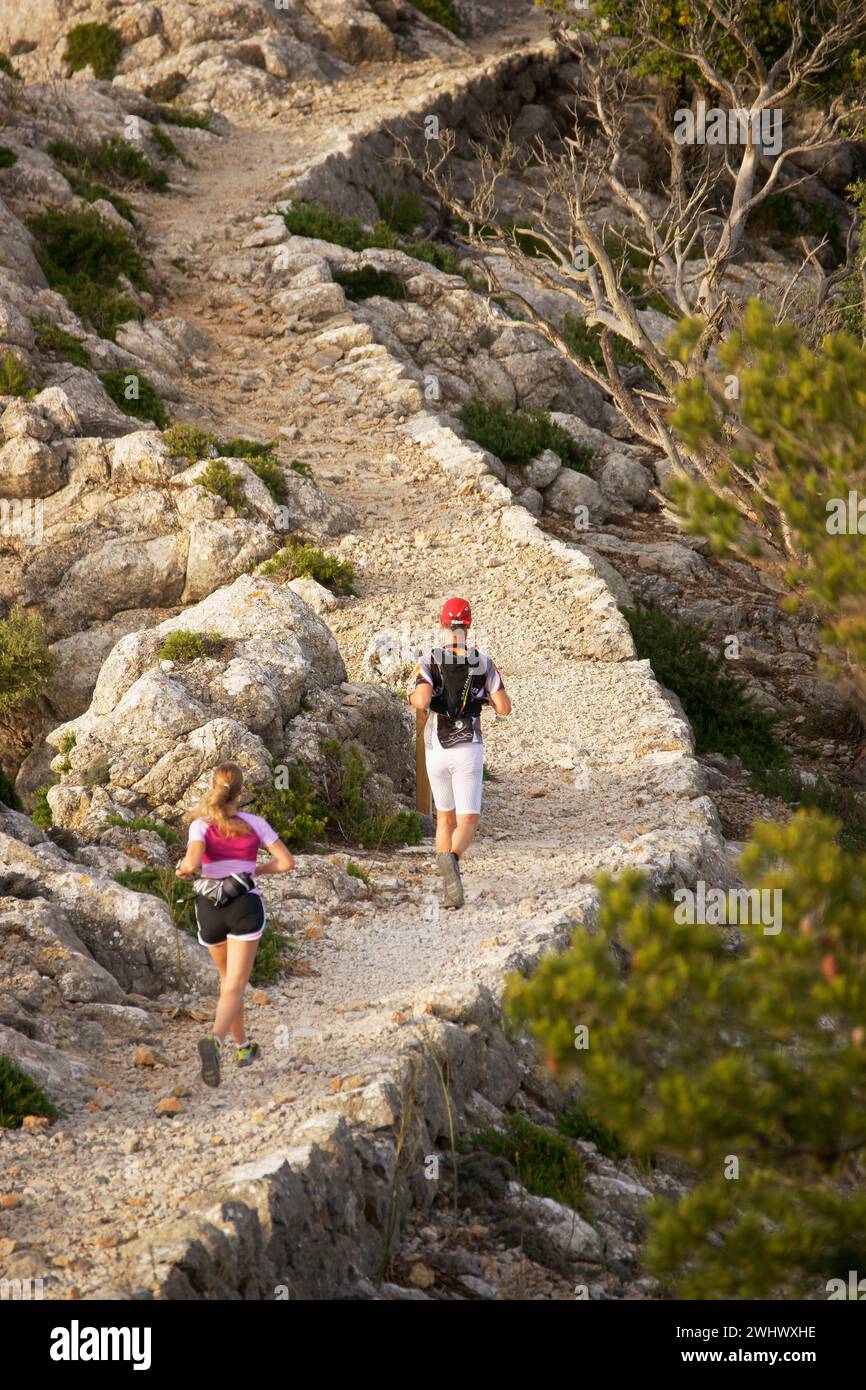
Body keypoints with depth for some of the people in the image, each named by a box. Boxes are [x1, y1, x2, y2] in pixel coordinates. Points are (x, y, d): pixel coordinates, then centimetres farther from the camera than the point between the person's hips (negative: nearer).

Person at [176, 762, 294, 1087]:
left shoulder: (201, 825, -5)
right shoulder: (254, 824, 0)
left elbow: (192, 863, -23)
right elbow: (287, 862, -1)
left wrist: (182, 868, 1)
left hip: (209, 909, 2)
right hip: (245, 907, -2)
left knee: (229, 977, 28)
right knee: (233, 989, -9)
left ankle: (243, 1046, 39)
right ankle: (214, 1041, -38)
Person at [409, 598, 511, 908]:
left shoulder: (428, 662, -6)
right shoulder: (483, 663, -2)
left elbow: (422, 701, -23)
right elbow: (505, 708, -2)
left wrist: (414, 697, 3)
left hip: (436, 751, 2)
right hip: (468, 751, -2)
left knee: (445, 816, 21)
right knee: (468, 823, -3)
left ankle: (450, 892, 13)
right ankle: (451, 859, -40)